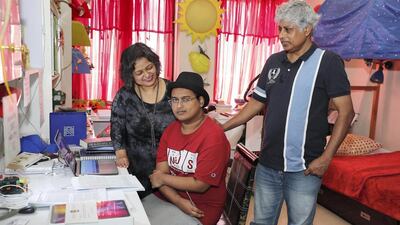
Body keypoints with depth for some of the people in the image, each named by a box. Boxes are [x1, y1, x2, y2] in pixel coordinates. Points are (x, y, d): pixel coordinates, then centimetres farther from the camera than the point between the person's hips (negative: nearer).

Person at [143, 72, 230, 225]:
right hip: (168, 199, 6)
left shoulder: (213, 136, -20)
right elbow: (160, 174, -2)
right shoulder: (170, 130, 1)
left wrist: (163, 178, -8)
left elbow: (200, 185, -20)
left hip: (199, 209, -6)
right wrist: (178, 201, -18)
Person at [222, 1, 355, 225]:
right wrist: (224, 127, 8)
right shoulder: (273, 61, 8)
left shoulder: (328, 62, -7)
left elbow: (346, 112, -9)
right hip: (267, 165, 5)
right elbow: (257, 102, 13)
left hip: (303, 169, -4)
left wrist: (326, 157, -15)